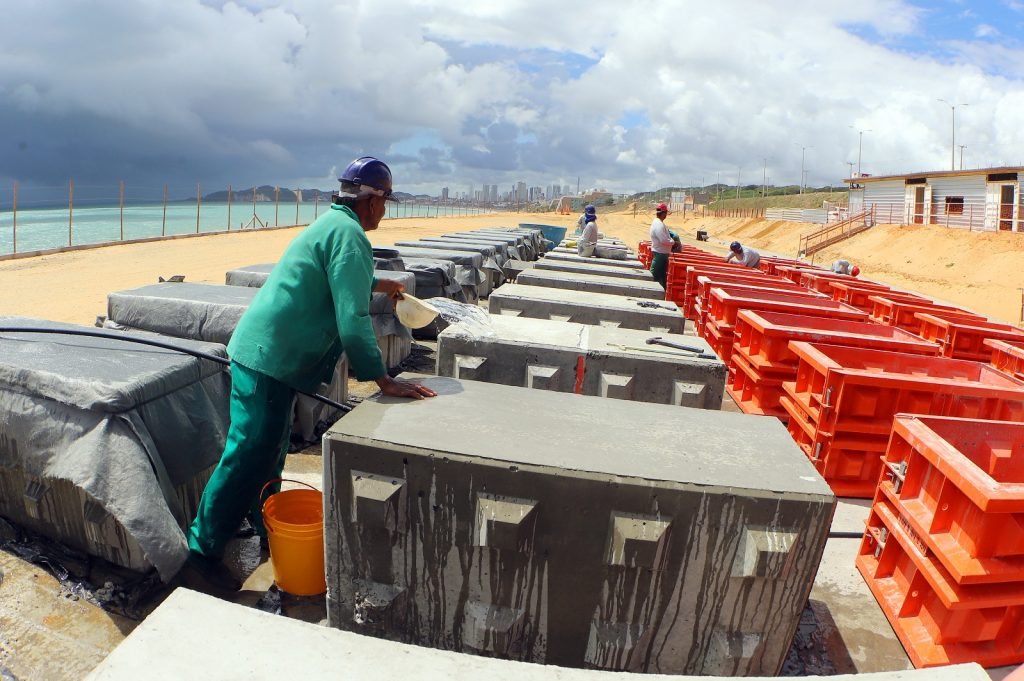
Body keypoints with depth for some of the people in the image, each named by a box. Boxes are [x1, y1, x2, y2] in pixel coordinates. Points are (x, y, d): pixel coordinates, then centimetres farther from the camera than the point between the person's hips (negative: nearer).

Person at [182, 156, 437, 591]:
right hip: (268, 358, -11)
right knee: (249, 457, -3)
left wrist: (377, 284, 53)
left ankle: (267, 530, 38)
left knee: (269, 449, 21)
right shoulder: (348, 235, -16)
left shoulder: (332, 224, 16)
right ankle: (203, 550, 10)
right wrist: (384, 380, -19)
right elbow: (352, 319, -23)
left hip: (263, 351, 11)